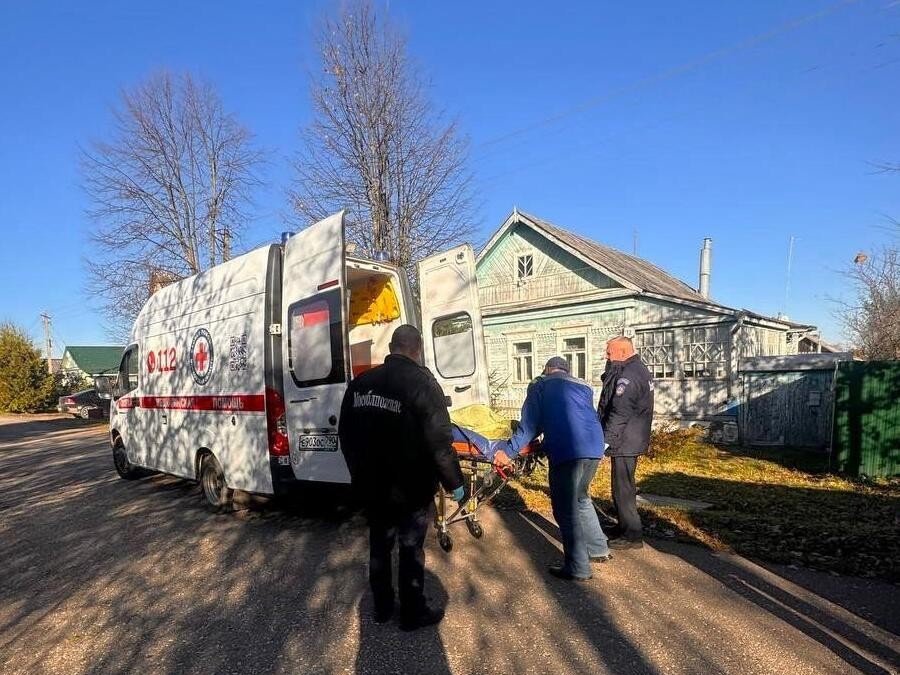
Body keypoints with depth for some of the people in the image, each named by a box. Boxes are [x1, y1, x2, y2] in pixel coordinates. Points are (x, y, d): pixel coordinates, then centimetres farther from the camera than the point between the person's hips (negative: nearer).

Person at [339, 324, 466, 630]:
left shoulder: (360, 382, 0)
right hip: (410, 487, -5)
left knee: (379, 545, 20)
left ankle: (382, 608, 35)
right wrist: (454, 482, -8)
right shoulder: (422, 382, -19)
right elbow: (439, 441, -21)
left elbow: (346, 434, 10)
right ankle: (413, 613, 25)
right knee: (411, 548, 11)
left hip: (372, 485, 5)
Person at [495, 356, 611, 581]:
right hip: (595, 448, 6)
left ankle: (577, 568, 12)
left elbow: (530, 425, 2)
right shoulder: (584, 387, 23)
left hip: (567, 452, -6)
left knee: (566, 509, 5)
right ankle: (598, 549, 34)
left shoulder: (540, 386, 9)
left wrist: (508, 452, 6)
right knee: (580, 499, 25)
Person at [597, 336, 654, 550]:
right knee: (624, 484, 20)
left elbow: (619, 414, -26)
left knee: (622, 487, -2)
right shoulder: (640, 369, 12)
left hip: (624, 442, -11)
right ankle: (625, 527, 33)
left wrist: (606, 440, -23)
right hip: (634, 440, 11)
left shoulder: (627, 376, -22)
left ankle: (632, 535, 7)